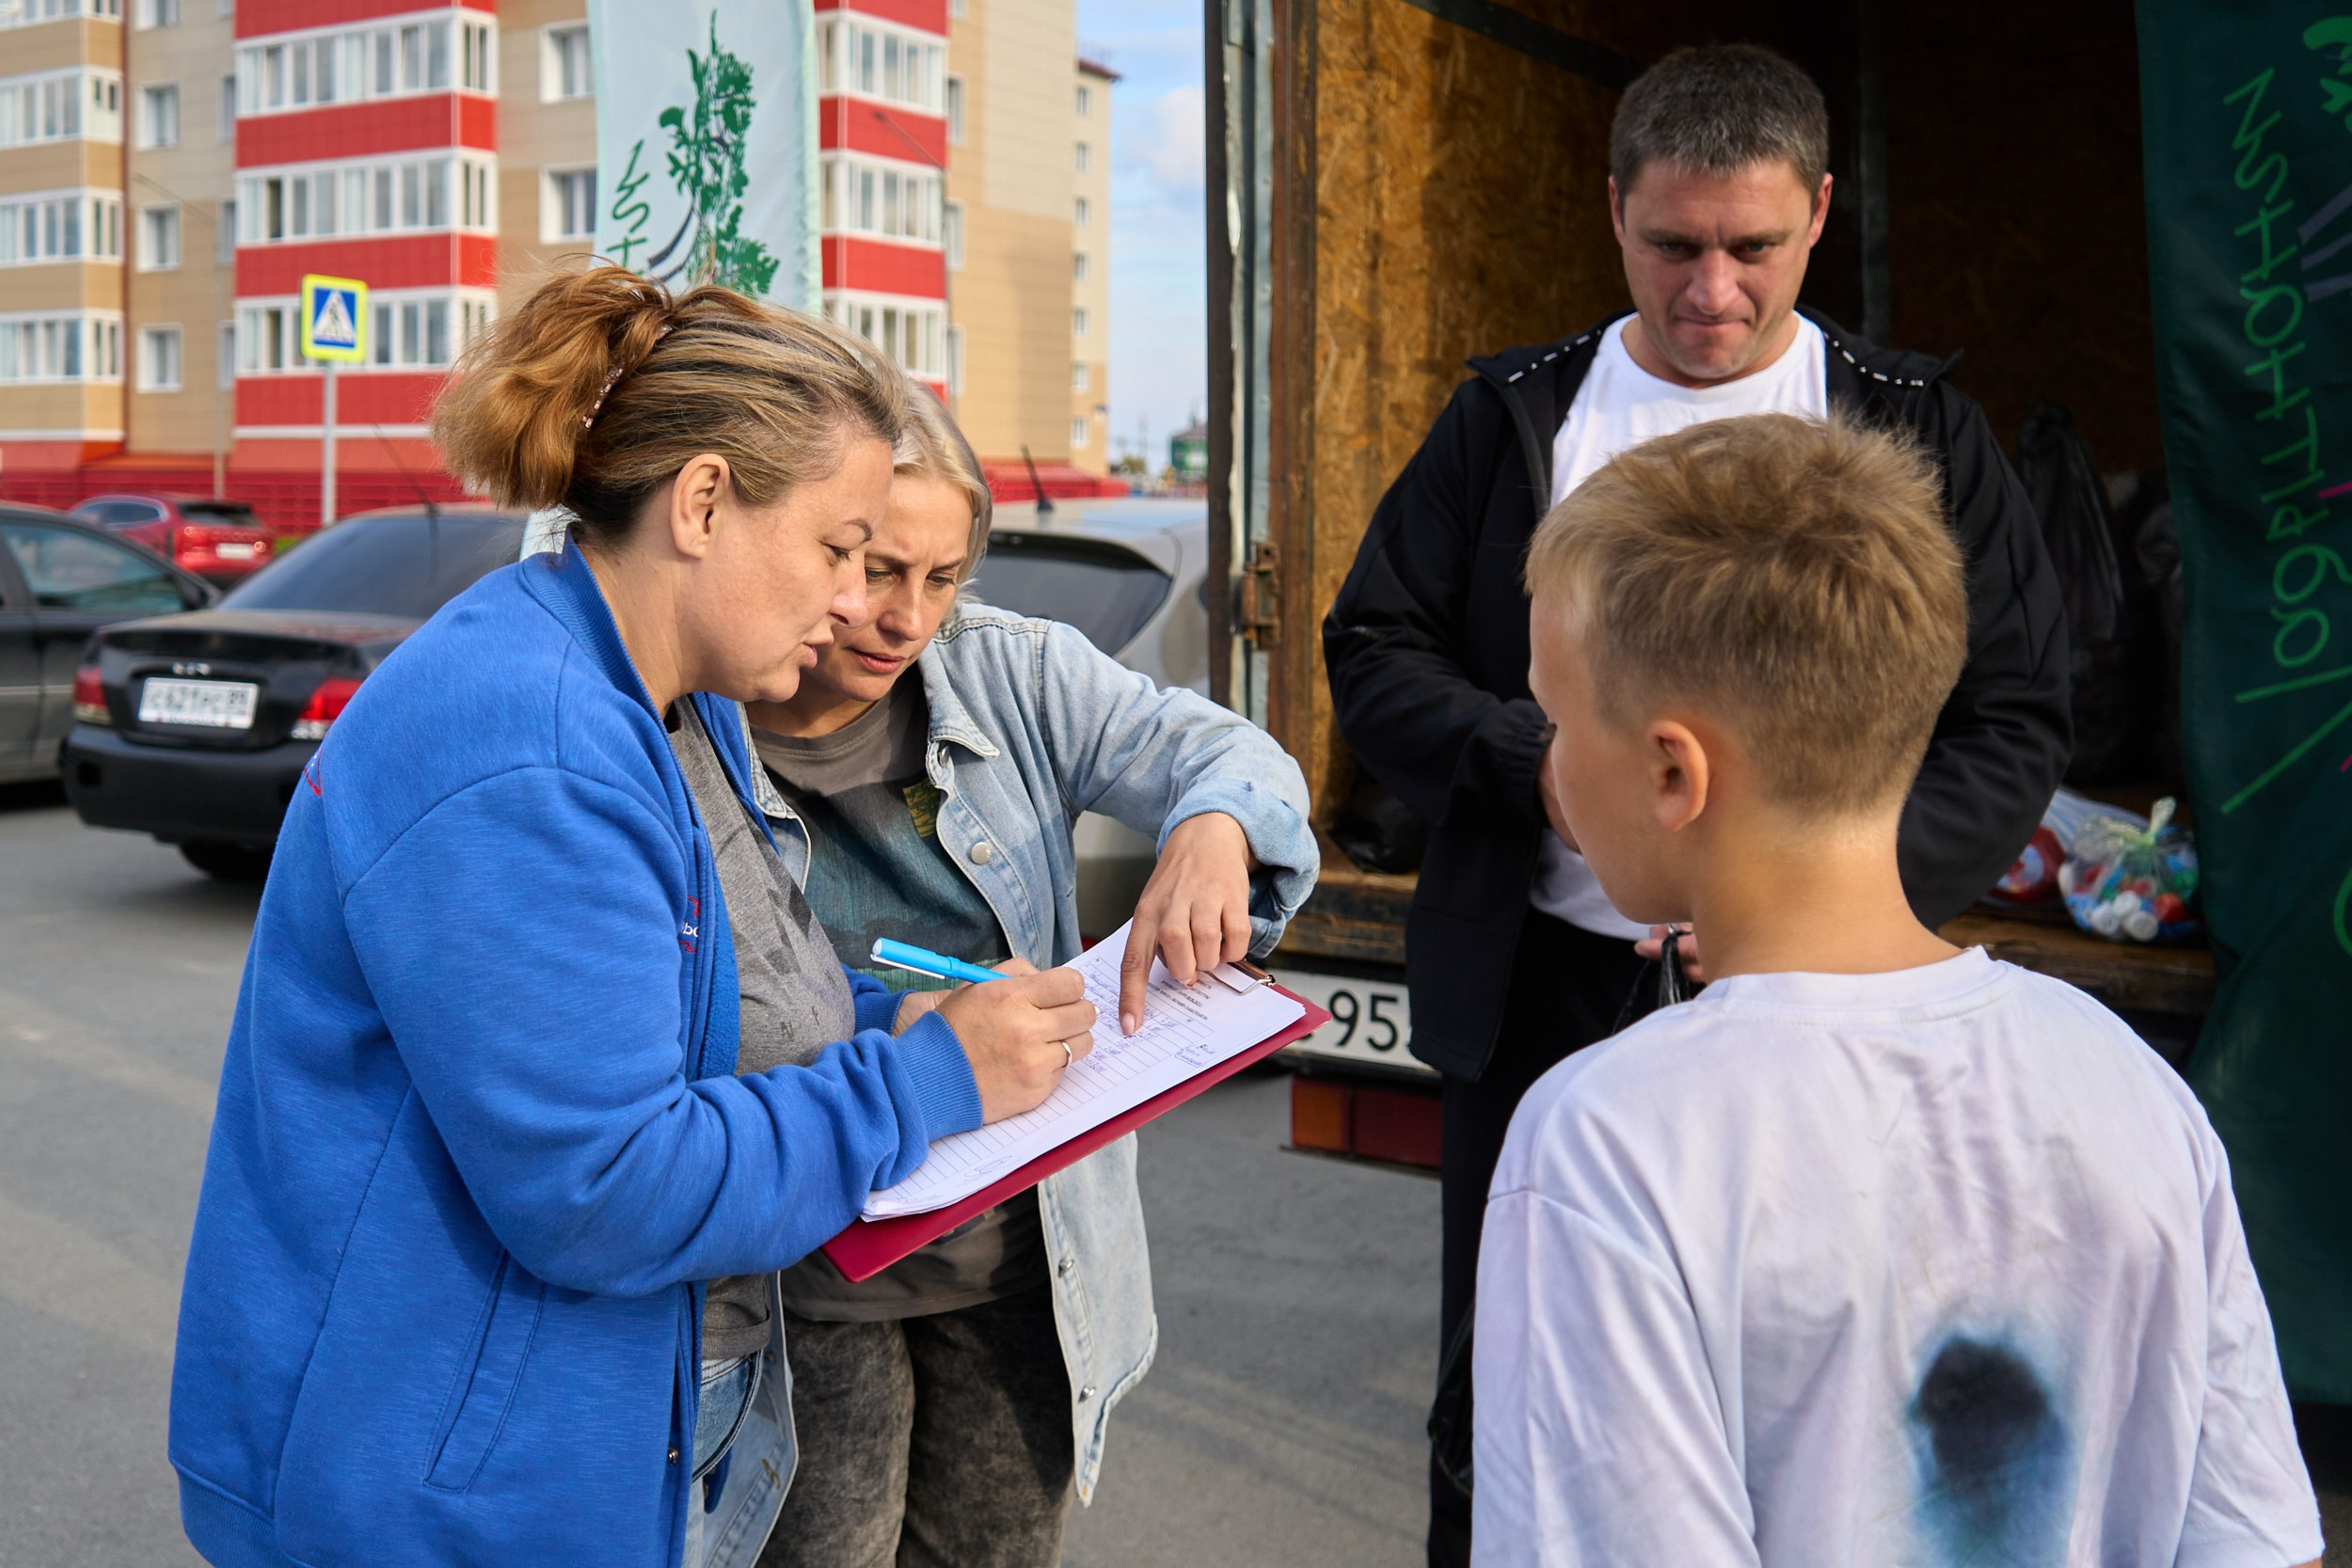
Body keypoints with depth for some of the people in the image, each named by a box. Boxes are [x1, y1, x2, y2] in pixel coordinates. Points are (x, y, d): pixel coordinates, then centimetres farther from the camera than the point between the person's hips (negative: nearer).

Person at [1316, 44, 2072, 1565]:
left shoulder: (1919, 432, 1)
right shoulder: (1513, 414, 5)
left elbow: (2014, 724, -3)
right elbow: (1375, 651, 3)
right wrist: (1541, 766, -16)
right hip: (1540, 984, 2)